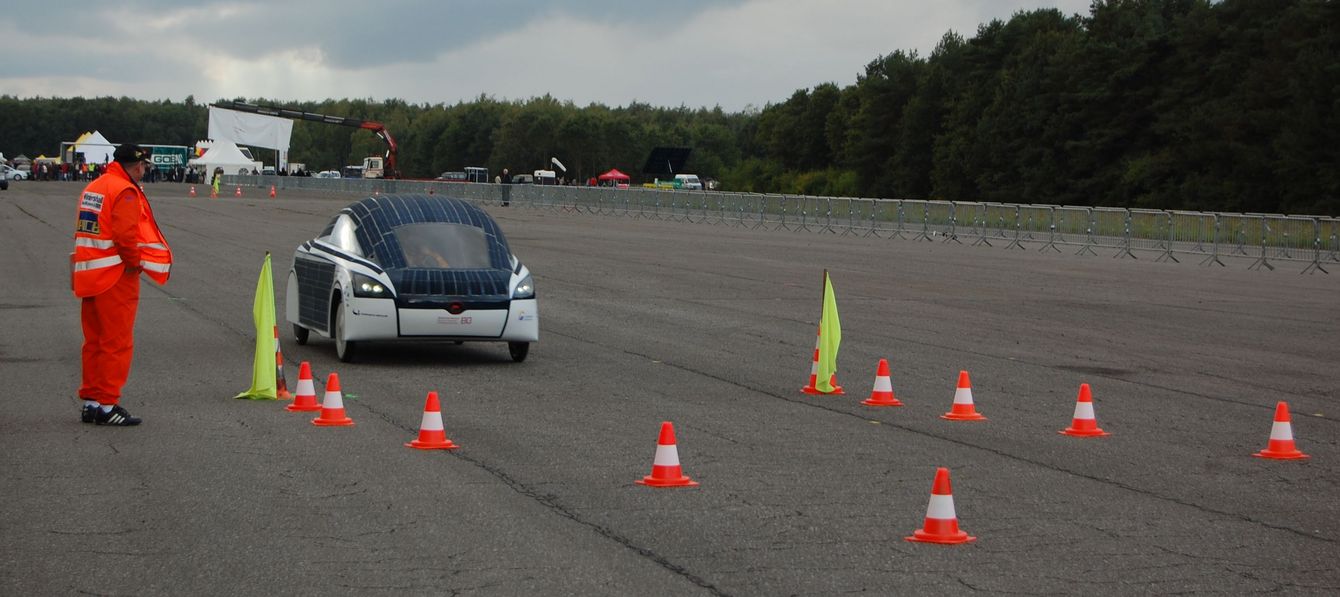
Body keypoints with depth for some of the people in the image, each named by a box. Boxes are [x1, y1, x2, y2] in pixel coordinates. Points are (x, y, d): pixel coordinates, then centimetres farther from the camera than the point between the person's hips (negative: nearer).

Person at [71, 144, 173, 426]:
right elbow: (126, 234, -22)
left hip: (89, 275, 9)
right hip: (116, 276, -9)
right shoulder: (125, 192, -14)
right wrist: (135, 264, -7)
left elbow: (82, 233, 17)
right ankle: (107, 404, -3)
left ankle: (90, 402, 19)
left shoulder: (92, 188, 15)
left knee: (94, 341, 15)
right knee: (117, 343, -3)